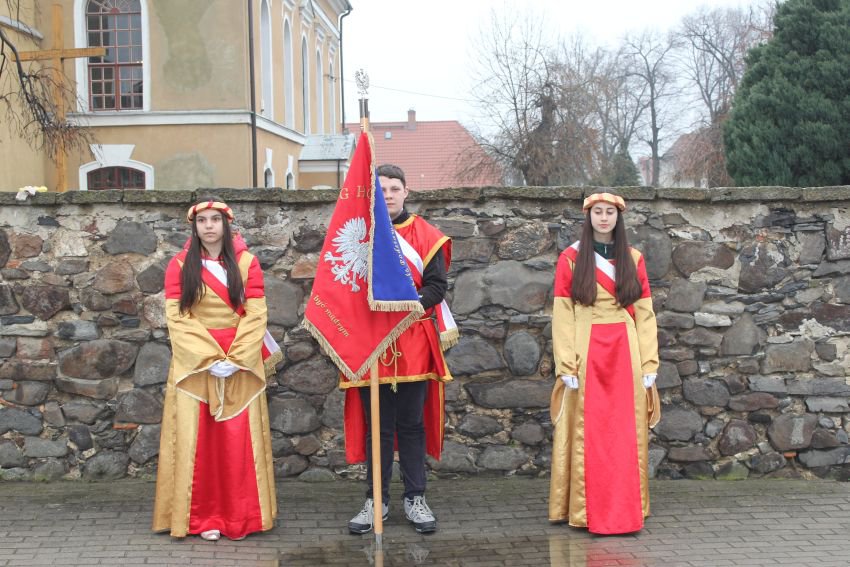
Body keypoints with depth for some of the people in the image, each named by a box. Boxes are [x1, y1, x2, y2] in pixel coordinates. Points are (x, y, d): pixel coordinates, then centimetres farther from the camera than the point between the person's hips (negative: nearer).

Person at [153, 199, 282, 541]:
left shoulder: (246, 262, 3)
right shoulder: (180, 265, 4)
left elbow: (256, 314, -2)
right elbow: (177, 317, -4)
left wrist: (235, 359, -14)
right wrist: (208, 359, -15)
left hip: (241, 364, 0)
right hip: (194, 364, 0)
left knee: (238, 440, 0)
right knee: (196, 439, -1)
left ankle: (240, 517, 8)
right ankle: (203, 518, 5)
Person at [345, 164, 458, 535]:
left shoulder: (426, 236, 4)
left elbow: (437, 286, -1)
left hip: (413, 342, 0)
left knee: (412, 423, 6)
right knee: (376, 425, 5)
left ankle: (415, 499, 15)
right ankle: (376, 500, 15)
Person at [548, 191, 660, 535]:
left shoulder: (633, 259, 10)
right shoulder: (571, 259, 4)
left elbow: (645, 314, 7)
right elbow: (562, 315, -2)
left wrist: (649, 364, 0)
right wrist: (566, 366, -10)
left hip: (625, 354, 2)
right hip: (586, 355, -2)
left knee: (626, 435, 3)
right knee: (587, 434, -1)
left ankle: (625, 510, 10)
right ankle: (585, 512, 5)